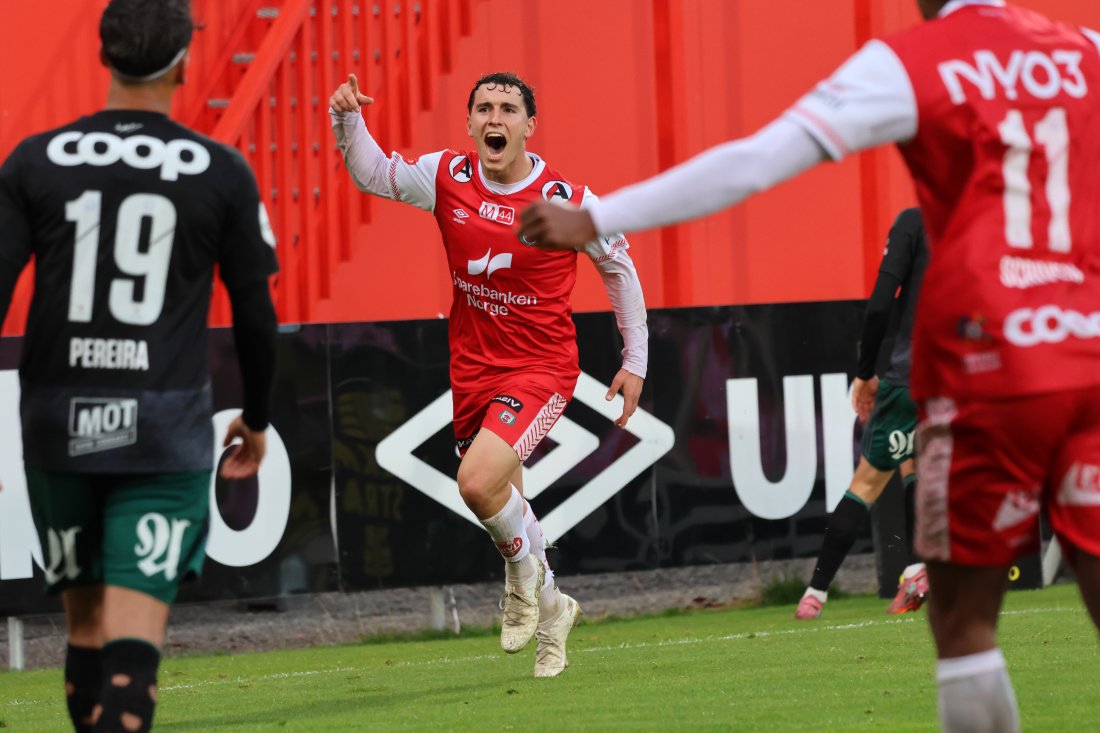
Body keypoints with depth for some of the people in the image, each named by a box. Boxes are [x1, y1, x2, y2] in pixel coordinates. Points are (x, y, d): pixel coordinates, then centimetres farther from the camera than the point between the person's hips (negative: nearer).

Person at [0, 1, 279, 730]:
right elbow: (256, 315, 4)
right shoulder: (222, 173, -1)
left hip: (59, 423, 2)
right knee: (132, 637, -8)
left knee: (85, 622, 16)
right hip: (165, 426, -2)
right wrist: (257, 418, 20)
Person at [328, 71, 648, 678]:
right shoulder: (448, 176, -5)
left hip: (541, 366, -5)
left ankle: (525, 573, 7)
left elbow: (619, 267, 1)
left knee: (478, 482, -25)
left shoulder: (566, 200, -13)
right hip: (472, 365, 5)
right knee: (504, 502, 13)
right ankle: (550, 609, 38)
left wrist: (635, 360, 3)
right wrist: (347, 119, -13)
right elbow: (372, 174, 7)